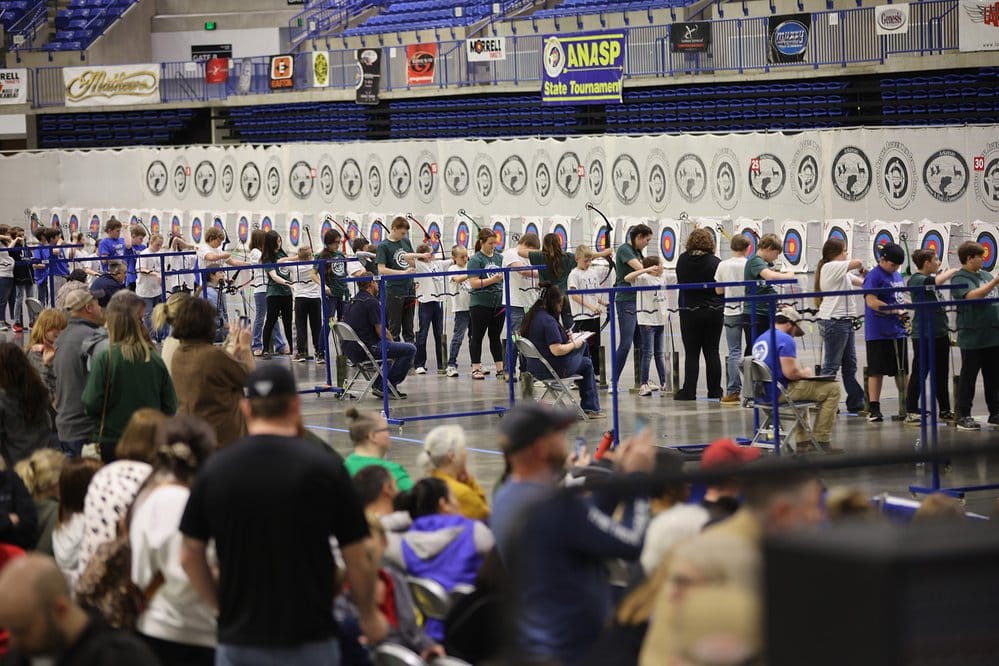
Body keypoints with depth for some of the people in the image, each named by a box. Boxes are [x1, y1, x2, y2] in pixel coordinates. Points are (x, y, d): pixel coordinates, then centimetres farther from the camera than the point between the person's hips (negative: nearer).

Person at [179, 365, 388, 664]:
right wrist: (369, 617, 12)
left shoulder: (215, 469, -1)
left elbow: (190, 557, 5)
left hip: (237, 642, 2)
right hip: (309, 639, -2)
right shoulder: (324, 468, -8)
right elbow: (358, 559, -4)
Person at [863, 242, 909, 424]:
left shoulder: (897, 275, 14)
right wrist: (896, 311, -20)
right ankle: (874, 409, 1)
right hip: (878, 332, -7)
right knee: (876, 371, -3)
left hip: (897, 331, 7)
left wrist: (904, 314, 4)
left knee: (902, 370, 11)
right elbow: (872, 301, -19)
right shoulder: (874, 276, -11)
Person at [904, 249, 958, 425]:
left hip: (940, 333, 8)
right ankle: (911, 412, 1)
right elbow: (938, 281, -28)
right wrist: (955, 270, -15)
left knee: (942, 374, 12)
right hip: (923, 334, -8)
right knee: (919, 374, -4)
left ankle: (945, 411, 20)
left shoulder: (933, 278, 14)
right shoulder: (916, 280, -13)